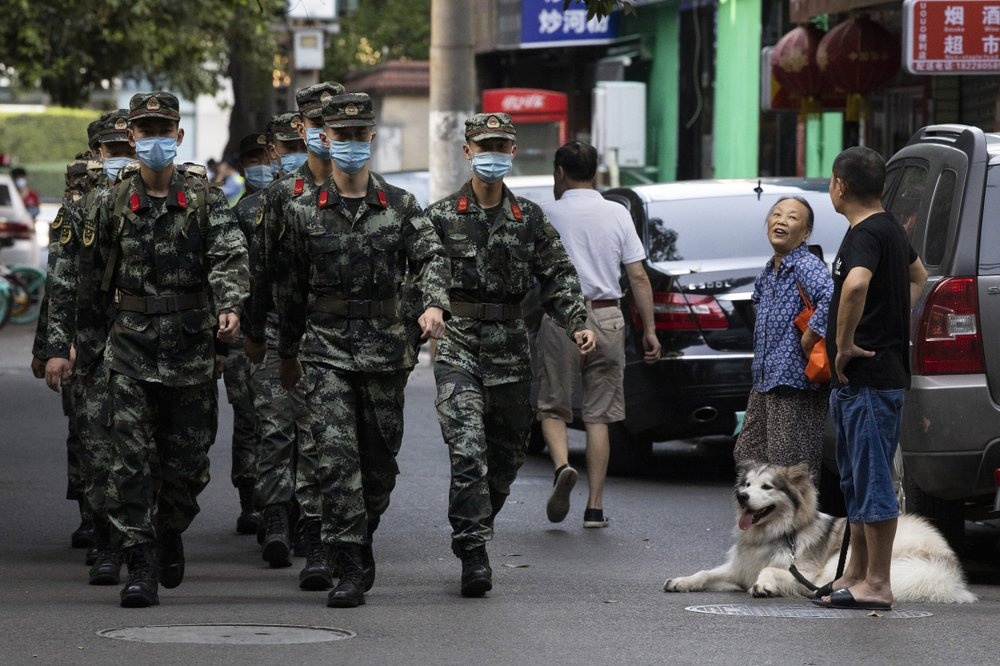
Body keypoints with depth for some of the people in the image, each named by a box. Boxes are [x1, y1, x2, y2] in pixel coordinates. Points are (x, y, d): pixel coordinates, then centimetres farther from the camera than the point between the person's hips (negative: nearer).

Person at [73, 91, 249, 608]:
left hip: (191, 350, 0)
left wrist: (230, 307, -33)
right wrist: (85, 356, 13)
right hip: (131, 348, 0)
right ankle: (141, 568, -6)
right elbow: (92, 287, 12)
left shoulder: (204, 200, 2)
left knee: (188, 463, 7)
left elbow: (229, 257, -13)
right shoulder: (112, 206, 5)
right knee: (132, 464, -8)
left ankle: (170, 532, 36)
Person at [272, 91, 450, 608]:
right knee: (337, 457, -13)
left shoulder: (401, 207, 6)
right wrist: (287, 354, 16)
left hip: (384, 349, 2)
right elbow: (290, 289, 11)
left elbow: (431, 256, -5)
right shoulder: (304, 212, 5)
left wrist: (434, 303, -25)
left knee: (379, 462, 8)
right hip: (326, 350, -1)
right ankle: (352, 569, -14)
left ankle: (360, 540, 32)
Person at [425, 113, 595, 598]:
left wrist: (577, 323, -7)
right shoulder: (442, 217, 2)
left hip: (510, 349, 4)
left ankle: (473, 534, 31)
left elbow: (557, 276, 8)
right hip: (458, 345, -4)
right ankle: (473, 554, -17)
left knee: (507, 454, 10)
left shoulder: (530, 219, 10)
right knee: (468, 449, -16)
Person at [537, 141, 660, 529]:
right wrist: (649, 330, 5)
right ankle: (595, 507, 4)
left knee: (553, 407, 9)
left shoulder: (548, 214, -2)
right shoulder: (618, 215, 5)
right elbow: (638, 278, 2)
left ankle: (562, 464, -20)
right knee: (598, 415, 6)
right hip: (607, 319, 2)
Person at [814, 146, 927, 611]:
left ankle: (877, 584, -5)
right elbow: (917, 276, 34)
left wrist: (845, 343, -26)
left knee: (873, 480, -7)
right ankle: (856, 574, 23)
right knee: (856, 480, 16)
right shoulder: (889, 229, 15)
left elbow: (856, 284, -38)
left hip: (870, 379, -10)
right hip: (856, 382, 10)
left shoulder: (865, 235, -17)